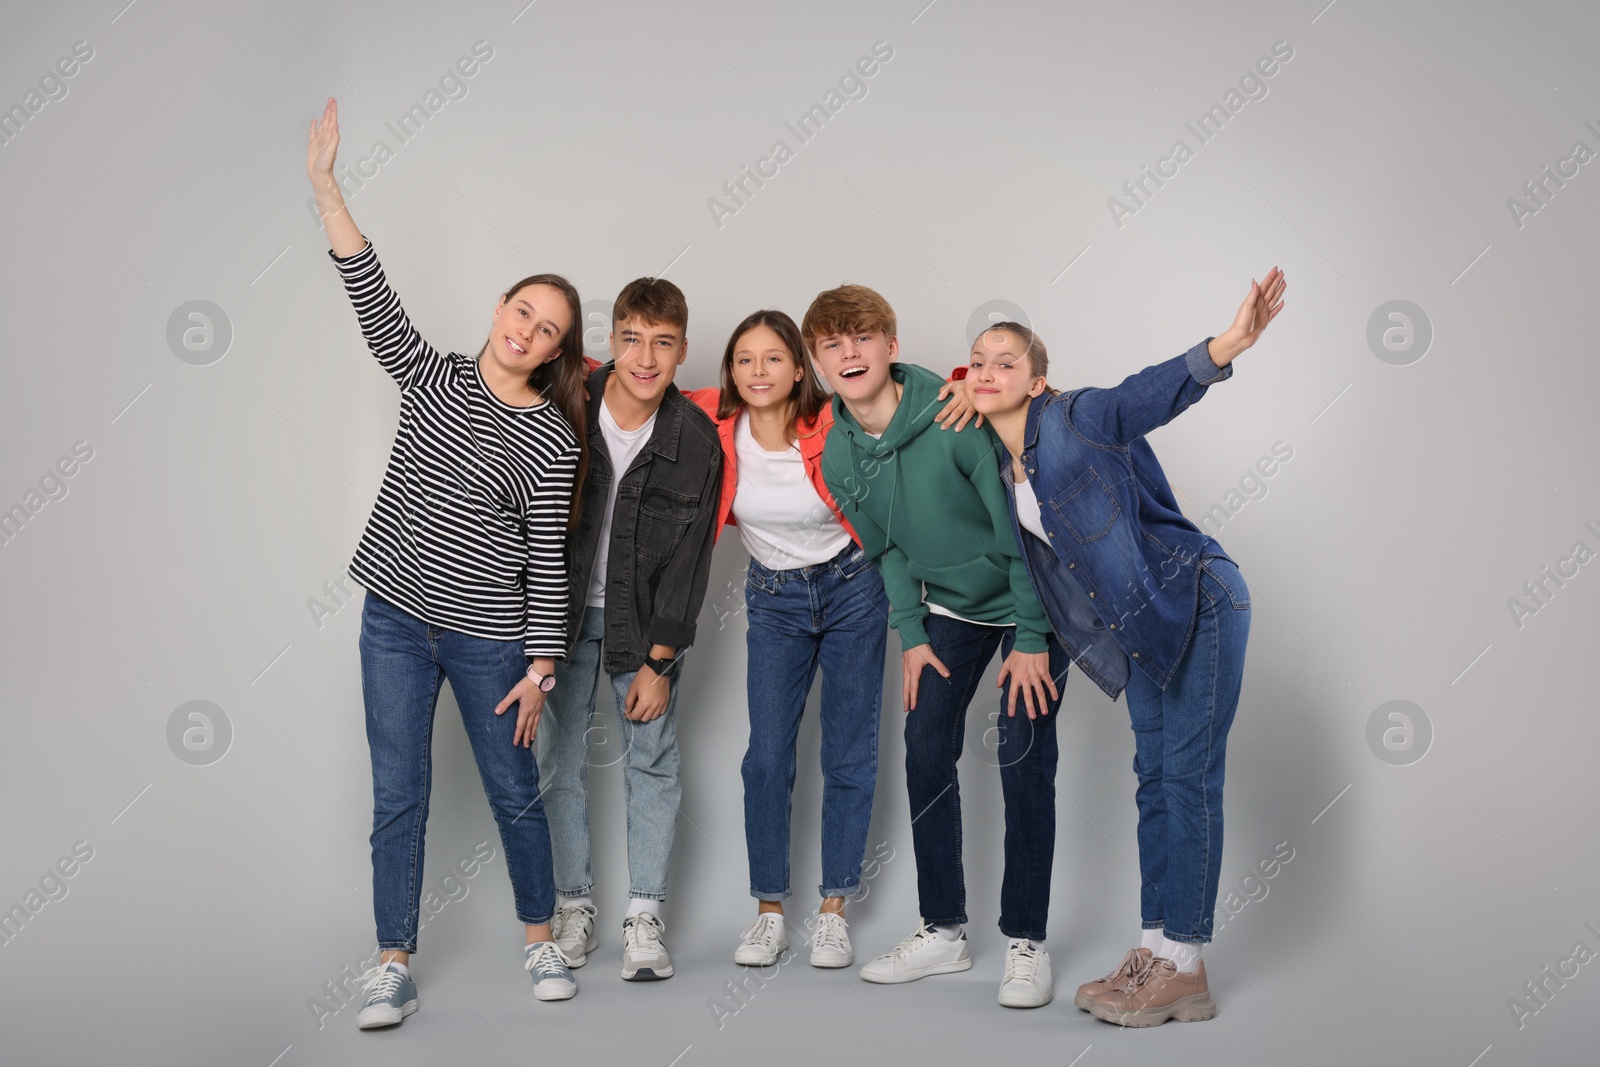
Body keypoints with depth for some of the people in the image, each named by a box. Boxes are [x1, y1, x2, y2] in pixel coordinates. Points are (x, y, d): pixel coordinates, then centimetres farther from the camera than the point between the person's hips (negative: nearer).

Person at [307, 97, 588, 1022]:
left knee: (515, 793, 10)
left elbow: (548, 559, -8)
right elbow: (374, 298, -6)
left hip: (488, 634, -2)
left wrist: (541, 668, -9)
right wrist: (328, 189, -13)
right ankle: (394, 967, 16)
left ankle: (541, 940, 30)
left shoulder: (552, 439, -8)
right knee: (399, 796, 6)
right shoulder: (433, 377, 2)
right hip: (394, 619, 3)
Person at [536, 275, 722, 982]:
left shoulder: (697, 441, -12)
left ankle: (644, 915, 14)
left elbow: (687, 562, -8)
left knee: (652, 762, 3)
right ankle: (573, 904, 20)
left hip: (645, 619, 0)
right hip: (561, 611, 0)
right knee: (561, 759, 5)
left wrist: (658, 662, -9)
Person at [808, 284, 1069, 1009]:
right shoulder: (837, 453, -8)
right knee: (925, 749, 2)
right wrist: (912, 636, 0)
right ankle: (943, 931, 15)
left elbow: (1019, 525, -22)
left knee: (1023, 759, -8)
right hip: (949, 605, 6)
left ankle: (1026, 941, 4)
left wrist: (1031, 638, -20)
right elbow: (886, 548, 5)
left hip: (1028, 598, -5)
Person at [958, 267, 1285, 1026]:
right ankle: (1154, 951, 16)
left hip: (1197, 605, -8)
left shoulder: (1077, 419, -15)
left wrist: (1223, 348, -49)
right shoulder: (1000, 461, 7)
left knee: (1187, 776, -7)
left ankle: (1184, 970, -2)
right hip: (1140, 625, 8)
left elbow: (1152, 393, -32)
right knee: (1154, 778, 10)